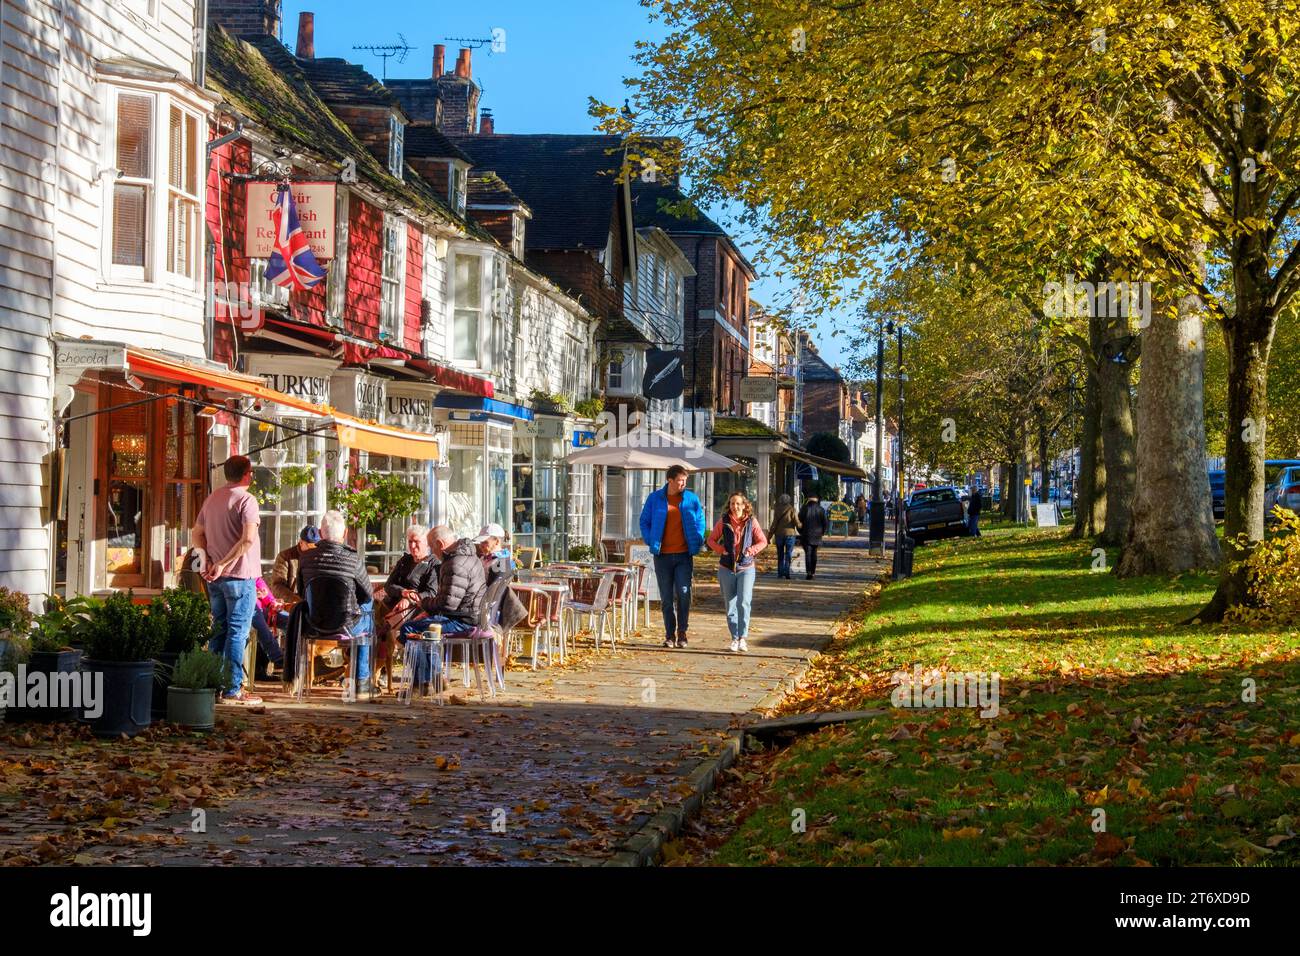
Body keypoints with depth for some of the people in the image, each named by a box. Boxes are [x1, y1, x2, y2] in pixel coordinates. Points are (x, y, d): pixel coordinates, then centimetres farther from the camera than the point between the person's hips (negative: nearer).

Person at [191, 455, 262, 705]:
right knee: (238, 632, -4)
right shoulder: (246, 500, -13)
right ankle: (233, 689, -4)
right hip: (240, 576, -7)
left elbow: (197, 533, 16)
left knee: (219, 630, 15)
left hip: (216, 578, 8)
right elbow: (248, 539, -24)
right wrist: (223, 564, -19)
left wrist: (209, 559, 6)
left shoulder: (212, 498, 12)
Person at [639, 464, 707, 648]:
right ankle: (670, 635, 12)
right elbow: (644, 521, 10)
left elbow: (700, 521, 11)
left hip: (684, 555, 0)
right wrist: (650, 541, -2)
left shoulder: (691, 499, 3)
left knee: (684, 594, -9)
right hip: (662, 556, 0)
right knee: (666, 597, 5)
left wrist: (697, 542, 1)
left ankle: (682, 632, 5)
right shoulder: (655, 498, 2)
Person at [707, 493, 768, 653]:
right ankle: (735, 638, 17)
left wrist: (752, 550, -9)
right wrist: (721, 549, -8)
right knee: (730, 605, 7)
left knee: (744, 602, -16)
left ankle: (742, 638, -11)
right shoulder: (723, 522, 0)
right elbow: (711, 540, 9)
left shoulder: (751, 522, -1)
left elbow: (762, 541, 8)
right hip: (726, 569, 2)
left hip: (746, 568, -2)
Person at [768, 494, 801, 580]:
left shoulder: (777, 510, -2)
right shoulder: (791, 510, -6)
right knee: (788, 555, 1)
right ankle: (787, 572, -7)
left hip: (779, 534, 2)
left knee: (780, 555, 12)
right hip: (790, 534, -2)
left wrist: (770, 535, 5)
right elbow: (797, 523, -7)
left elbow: (774, 524, -2)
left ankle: (780, 572, 12)